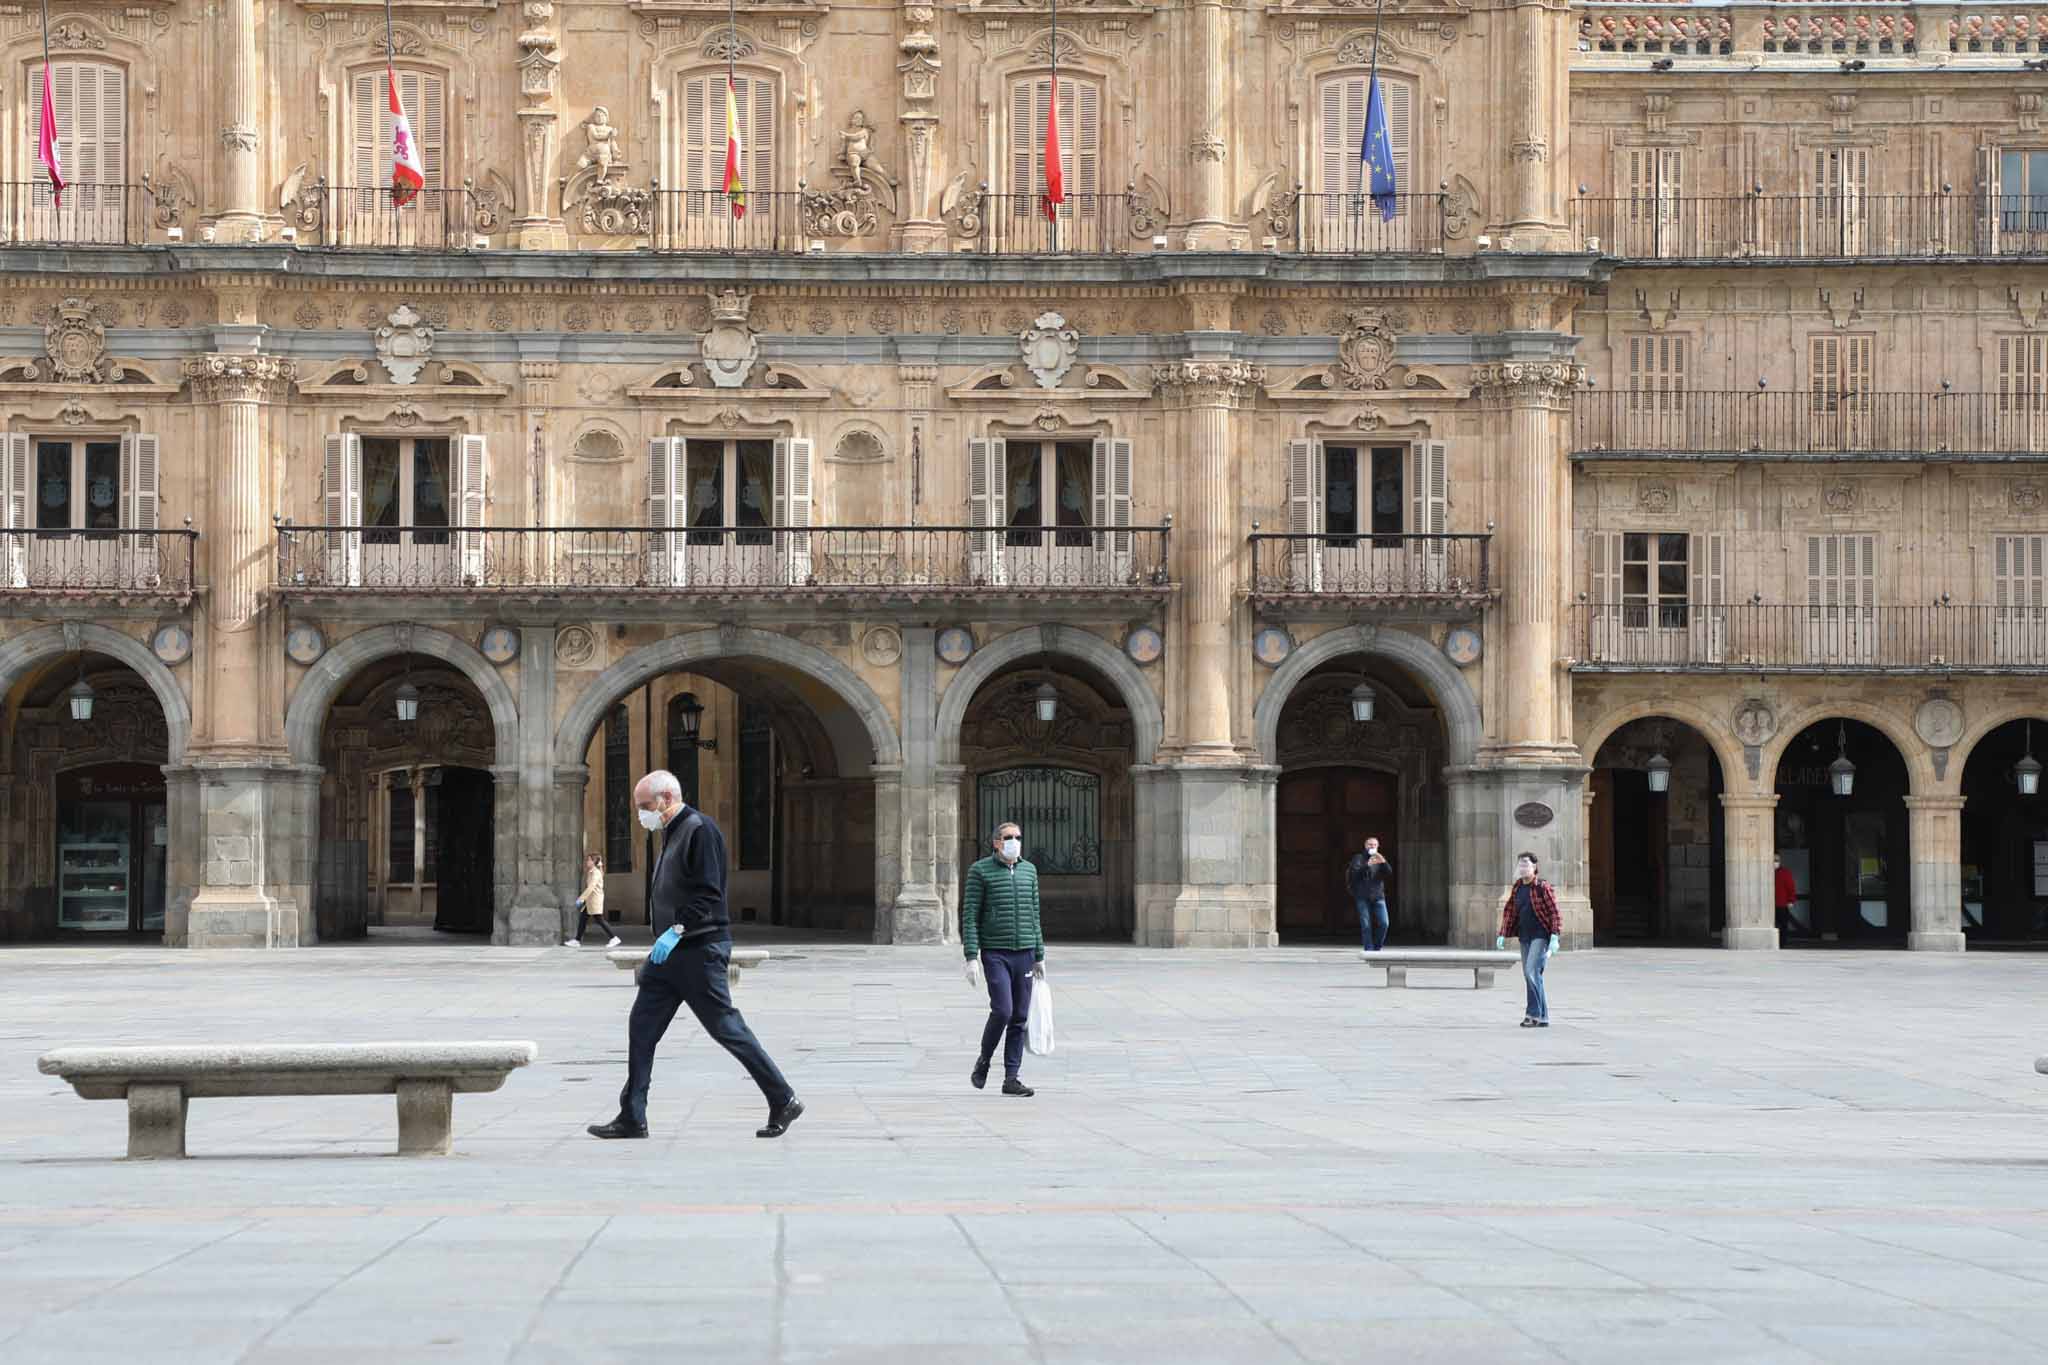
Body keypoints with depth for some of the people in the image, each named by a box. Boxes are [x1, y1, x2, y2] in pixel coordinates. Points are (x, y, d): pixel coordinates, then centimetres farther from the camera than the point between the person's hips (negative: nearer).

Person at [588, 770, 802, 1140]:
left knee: (726, 1028, -5)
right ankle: (632, 1119, 7)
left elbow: (708, 894, -22)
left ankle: (784, 1102, 4)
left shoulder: (699, 830, -13)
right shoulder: (672, 834, 16)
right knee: (641, 1027, 5)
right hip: (672, 950, 10)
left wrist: (677, 930, -29)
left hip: (700, 950, -10)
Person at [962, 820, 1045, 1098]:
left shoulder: (1029, 871, 10)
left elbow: (1033, 916, 15)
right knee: (1002, 1011, -16)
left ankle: (1011, 1079, 5)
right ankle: (983, 1061, 9)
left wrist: (1039, 957, 13)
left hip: (1024, 953, 5)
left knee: (1019, 1018, 1)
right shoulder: (980, 871, -4)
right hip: (995, 953, -5)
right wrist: (971, 957, -13)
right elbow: (970, 916, -6)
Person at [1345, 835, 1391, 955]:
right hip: (1363, 897, -3)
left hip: (1378, 896, 3)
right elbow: (1354, 872, -10)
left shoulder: (1380, 860, 17)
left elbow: (1389, 872, 1)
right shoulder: (1358, 858, 7)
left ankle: (1377, 949, 6)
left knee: (1383, 923, -7)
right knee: (1366, 925, -8)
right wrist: (1367, 865, -23)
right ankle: (1368, 949, -2)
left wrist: (1383, 862, -16)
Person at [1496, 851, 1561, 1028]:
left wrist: (1554, 937, -19)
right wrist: (1503, 935, 11)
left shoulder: (1542, 886, -10)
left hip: (1541, 935, -7)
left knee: (1532, 972, -17)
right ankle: (1542, 1018, 13)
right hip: (1525, 936, 7)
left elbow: (1554, 912, -12)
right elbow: (1509, 911, 17)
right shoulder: (1517, 888, 10)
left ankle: (1534, 1013, -12)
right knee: (1529, 975, 7)